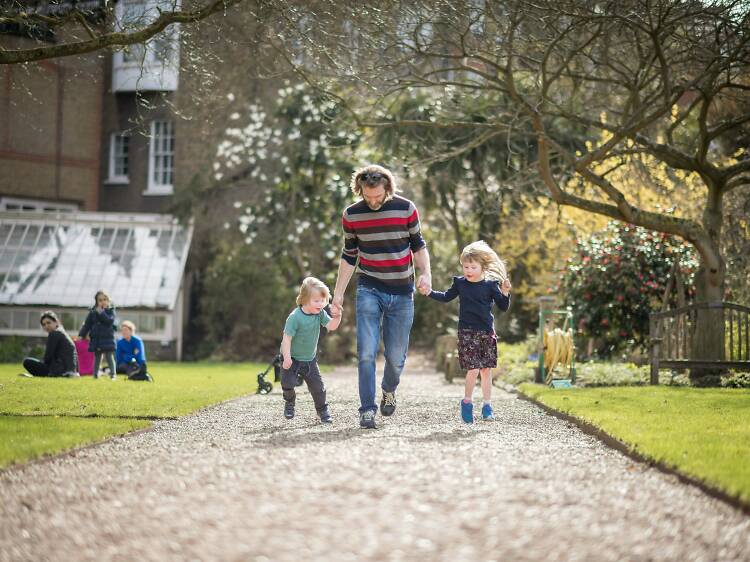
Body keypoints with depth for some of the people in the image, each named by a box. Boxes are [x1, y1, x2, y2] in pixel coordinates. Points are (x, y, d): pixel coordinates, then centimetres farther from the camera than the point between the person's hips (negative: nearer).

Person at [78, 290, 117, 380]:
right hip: (96, 338, 3)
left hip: (107, 338, -3)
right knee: (97, 358, 10)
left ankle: (113, 374, -2)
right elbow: (87, 324, 7)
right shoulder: (93, 312, 6)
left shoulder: (110, 311, 0)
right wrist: (81, 335, 1)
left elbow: (110, 320, -19)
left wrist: (101, 312, -19)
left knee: (109, 357, -3)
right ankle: (95, 374, 15)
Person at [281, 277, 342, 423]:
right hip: (293, 358, -5)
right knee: (288, 383, -12)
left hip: (310, 359, 5)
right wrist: (287, 358, -28)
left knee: (317, 386, 3)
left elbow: (331, 326, -9)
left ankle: (322, 410, 22)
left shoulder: (320, 313, -7)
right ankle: (290, 402, 19)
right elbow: (287, 337, -24)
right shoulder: (295, 317, -24)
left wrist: (337, 317, -29)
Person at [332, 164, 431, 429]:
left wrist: (426, 273, -11)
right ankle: (367, 410, -9)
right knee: (366, 352, -13)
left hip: (402, 292, 0)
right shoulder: (351, 215, -1)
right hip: (369, 290, 0)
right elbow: (349, 257, 8)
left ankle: (389, 390, 35)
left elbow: (418, 245, 6)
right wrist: (338, 293, 6)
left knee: (396, 355, 4)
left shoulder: (406, 208, -4)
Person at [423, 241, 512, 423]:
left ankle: (487, 405, 15)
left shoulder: (490, 285, -1)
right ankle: (467, 402, 6)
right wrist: (429, 293, 9)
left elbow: (503, 307, 3)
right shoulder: (460, 283, 3)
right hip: (467, 332, -1)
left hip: (487, 332, 1)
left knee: (486, 369, 5)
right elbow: (446, 297, 20)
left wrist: (505, 293, -14)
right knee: (473, 369, -11)